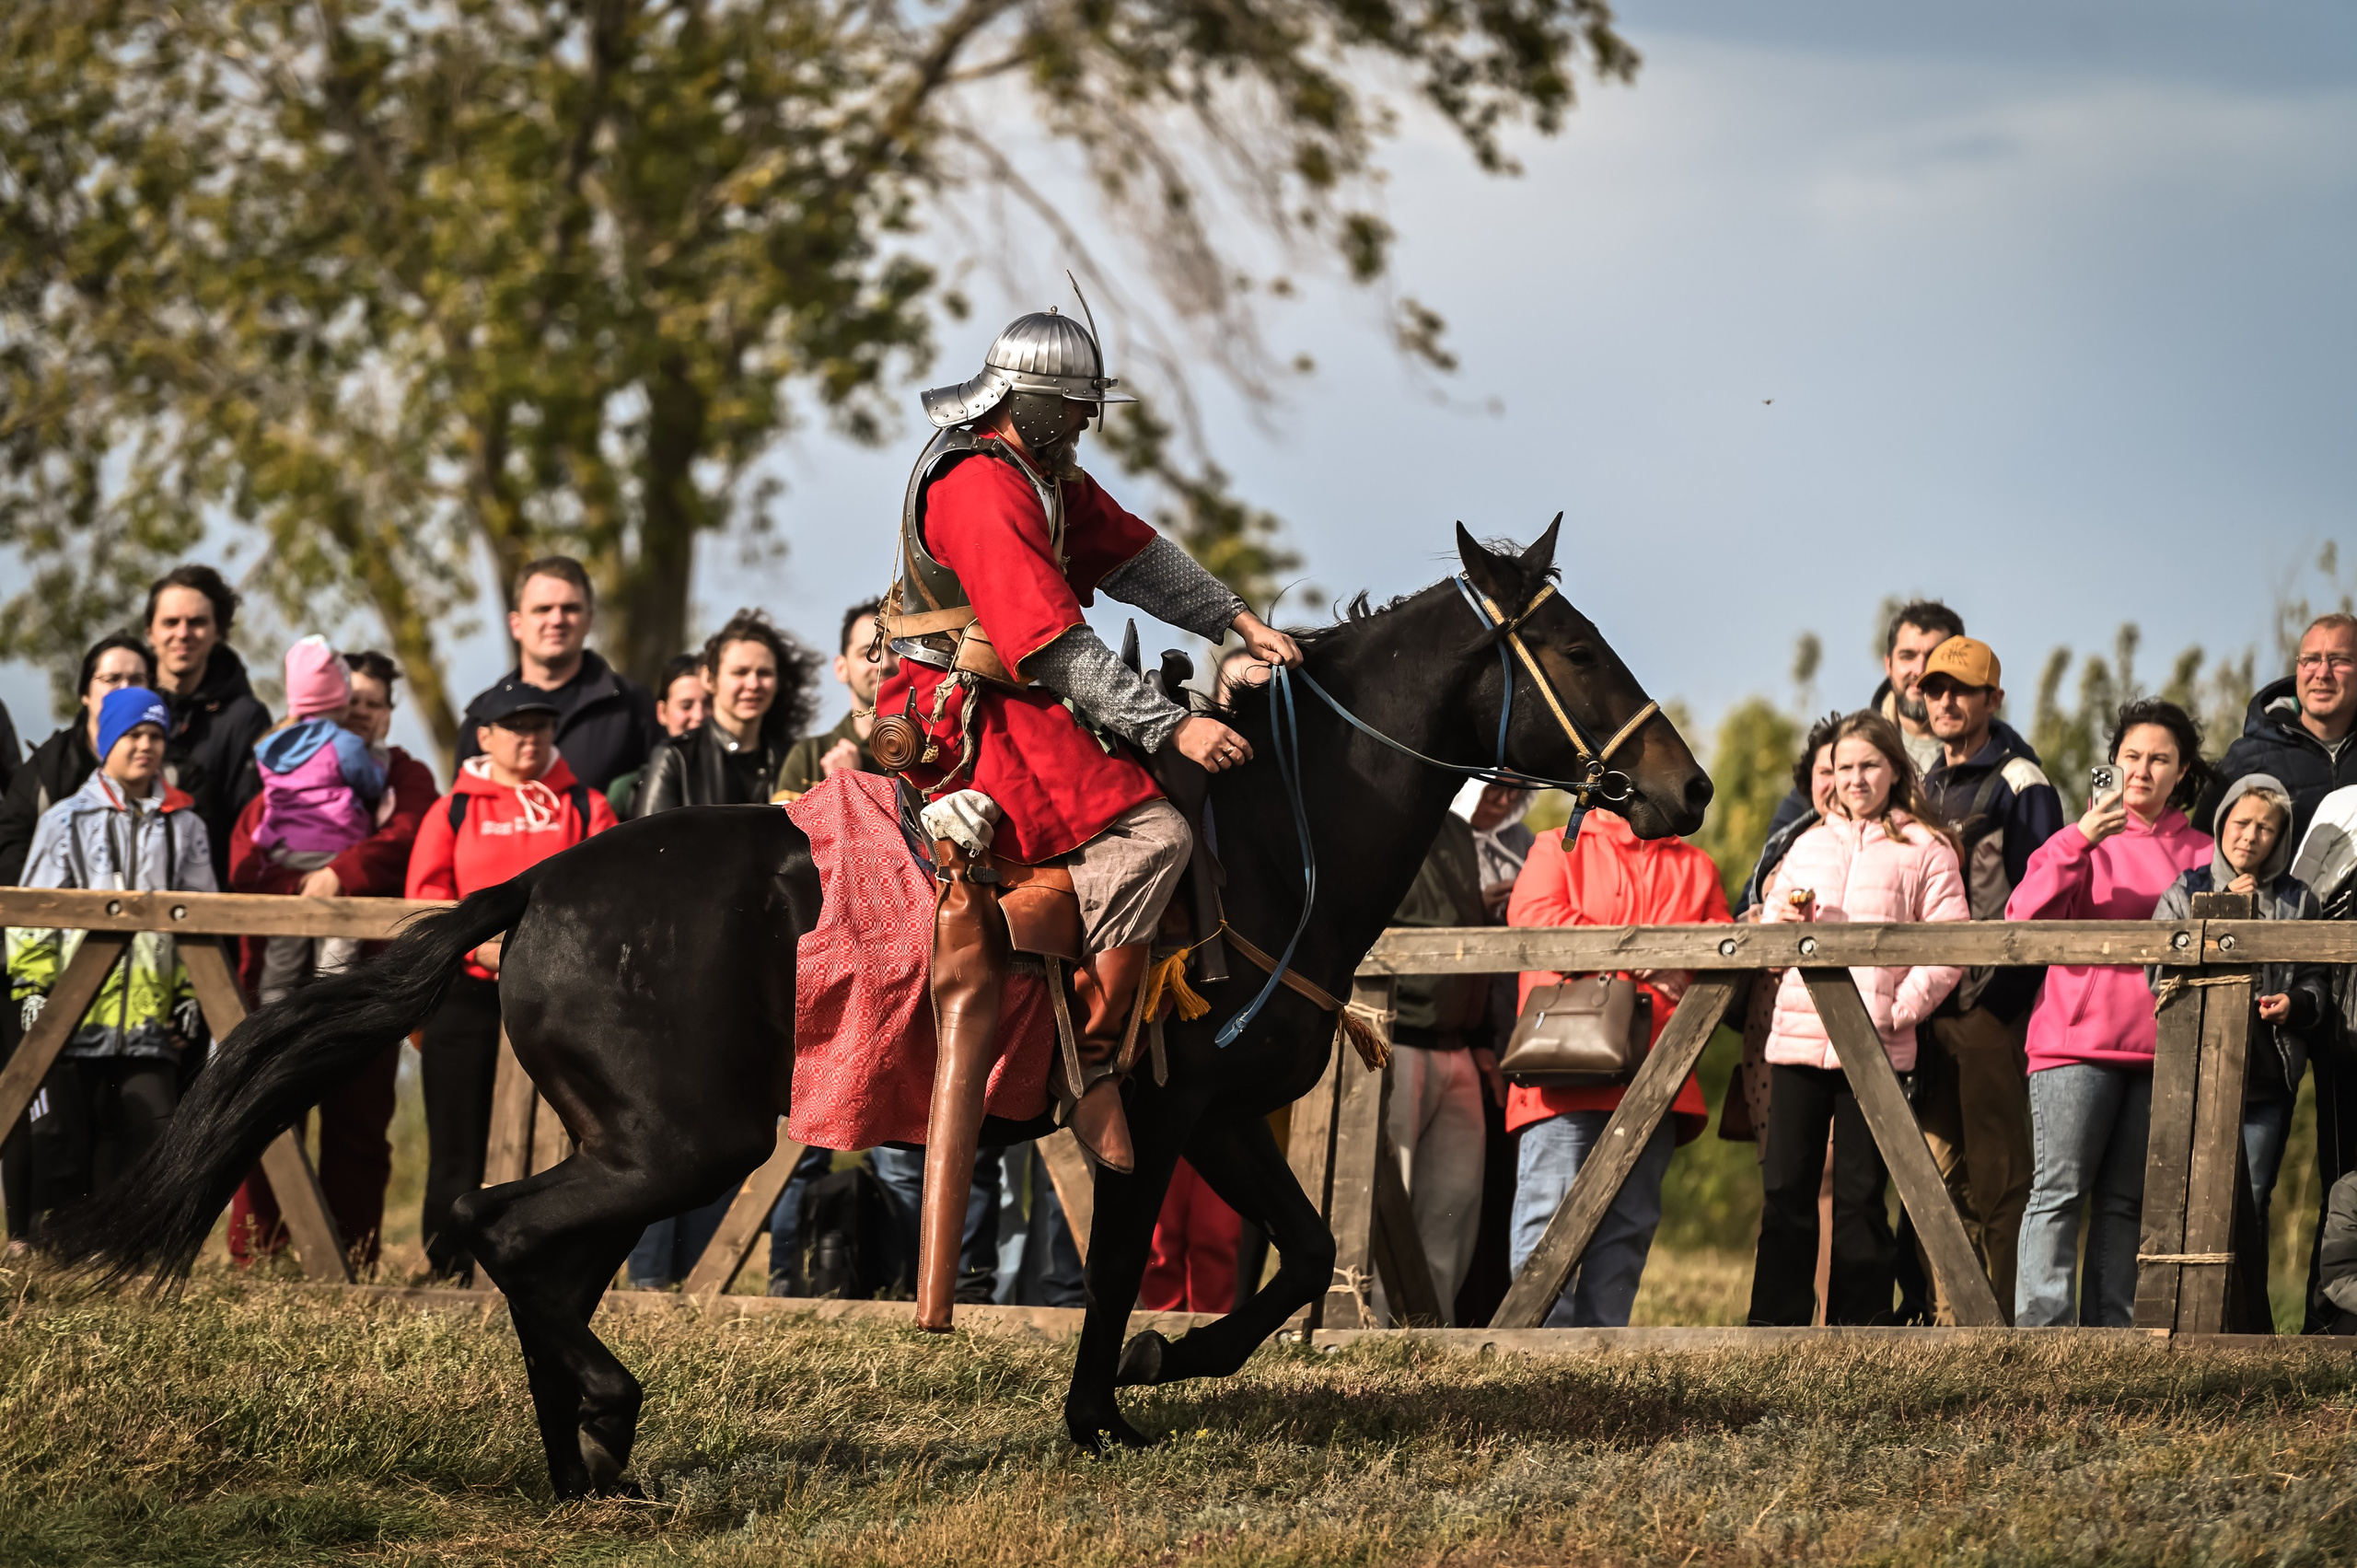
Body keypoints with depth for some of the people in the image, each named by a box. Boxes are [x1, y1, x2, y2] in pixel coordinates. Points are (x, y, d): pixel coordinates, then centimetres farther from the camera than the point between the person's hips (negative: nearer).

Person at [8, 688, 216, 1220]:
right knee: (63, 1144, -1)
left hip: (151, 1022, 2)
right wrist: (31, 987, -3)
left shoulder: (184, 826, 14)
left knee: (153, 1137, -5)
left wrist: (189, 995, 9)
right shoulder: (66, 820, 8)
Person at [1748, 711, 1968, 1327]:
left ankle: (1860, 1336, 4)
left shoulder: (1924, 849, 4)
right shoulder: (1809, 845, 18)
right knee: (1785, 1190, 1)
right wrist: (1784, 921, -3)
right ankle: (1776, 1329, 5)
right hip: (1797, 1038, 4)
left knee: (1860, 1195, -1)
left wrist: (1898, 1010, -14)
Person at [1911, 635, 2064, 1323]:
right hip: (1932, 1003, 8)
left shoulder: (2019, 783, -4)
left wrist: (2002, 993, -15)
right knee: (1942, 1175, 8)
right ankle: (1948, 1320, 11)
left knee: (1997, 1179, -8)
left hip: (1992, 1006, -8)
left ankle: (2006, 1321, -7)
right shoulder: (1928, 786, 20)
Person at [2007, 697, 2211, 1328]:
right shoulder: (2087, 838, 7)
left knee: (2125, 1201, 3)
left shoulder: (2198, 853, 15)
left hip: (2159, 1049, 3)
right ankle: (2041, 1330, -13)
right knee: (2059, 1190, -10)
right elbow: (2025, 917, -8)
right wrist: (2080, 842, -17)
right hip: (2077, 1039, -3)